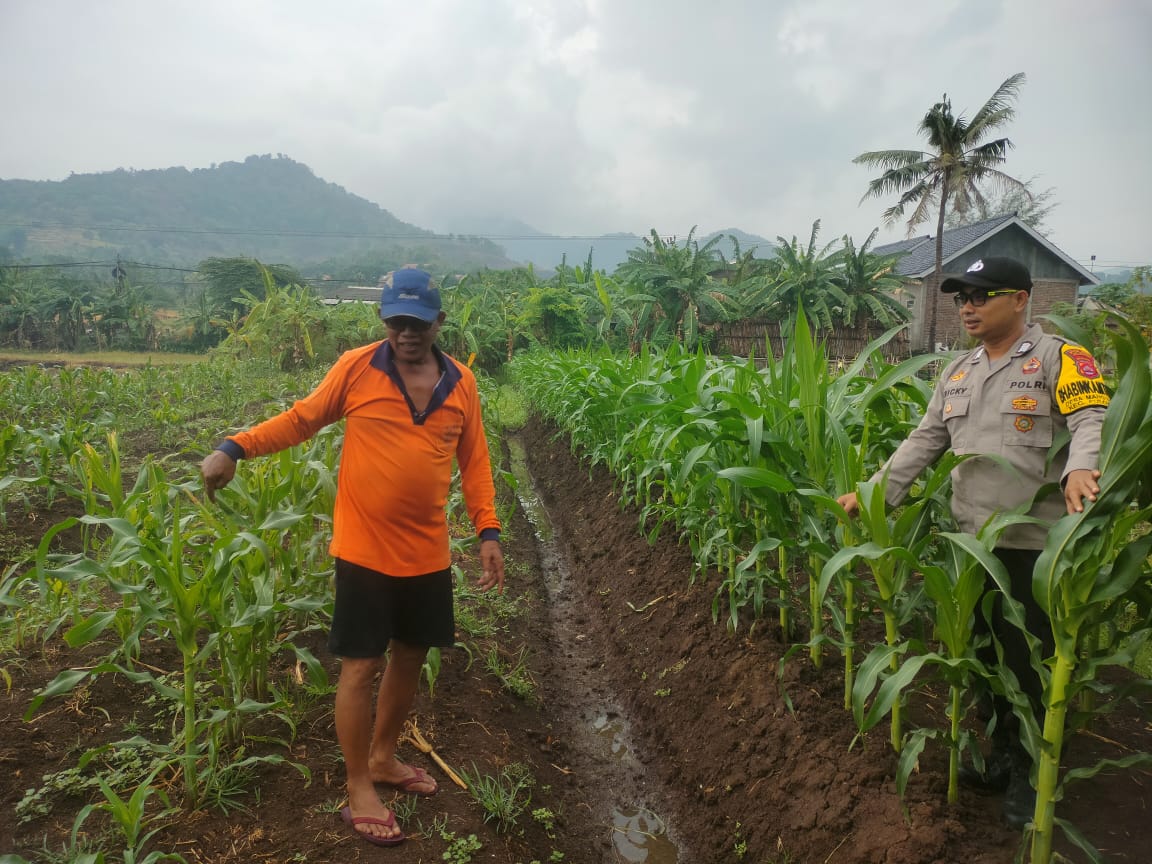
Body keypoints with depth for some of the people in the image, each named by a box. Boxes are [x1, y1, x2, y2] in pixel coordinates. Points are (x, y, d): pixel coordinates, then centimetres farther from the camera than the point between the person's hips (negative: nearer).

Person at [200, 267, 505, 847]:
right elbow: (301, 419, 0)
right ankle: (358, 789, 23)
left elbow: (474, 461, 6)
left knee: (410, 655, 17)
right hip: (365, 552, -4)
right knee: (361, 666, 4)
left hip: (428, 555, 4)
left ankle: (383, 757, 40)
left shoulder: (461, 383, 2)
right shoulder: (356, 368, -7)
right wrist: (235, 448, -12)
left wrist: (488, 530, 1)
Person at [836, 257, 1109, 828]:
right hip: (972, 541, 6)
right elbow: (923, 442, 13)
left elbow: (1093, 420, -19)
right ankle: (1002, 755, 35)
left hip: (1034, 545, -6)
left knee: (1029, 659, 5)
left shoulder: (1058, 358, -6)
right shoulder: (958, 373, 14)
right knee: (985, 651, 16)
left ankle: (1032, 774, 26)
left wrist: (1081, 469, -40)